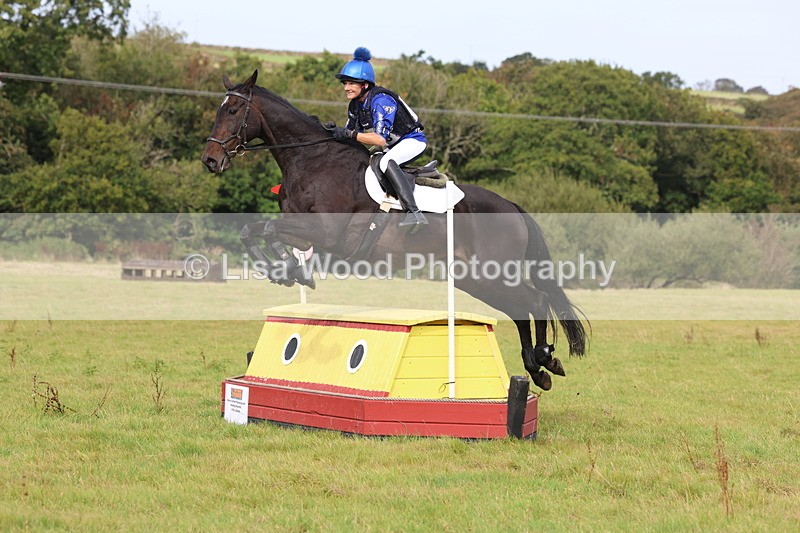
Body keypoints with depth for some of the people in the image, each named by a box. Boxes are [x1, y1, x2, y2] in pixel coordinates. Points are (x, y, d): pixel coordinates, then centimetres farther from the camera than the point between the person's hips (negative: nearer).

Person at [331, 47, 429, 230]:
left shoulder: (381, 100, -26)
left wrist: (350, 135, -35)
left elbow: (381, 139, -33)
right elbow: (350, 132, 9)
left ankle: (415, 213, -47)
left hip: (413, 140, -10)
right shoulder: (355, 105, 1)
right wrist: (336, 132, -11)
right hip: (394, 146, 10)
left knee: (386, 162, -37)